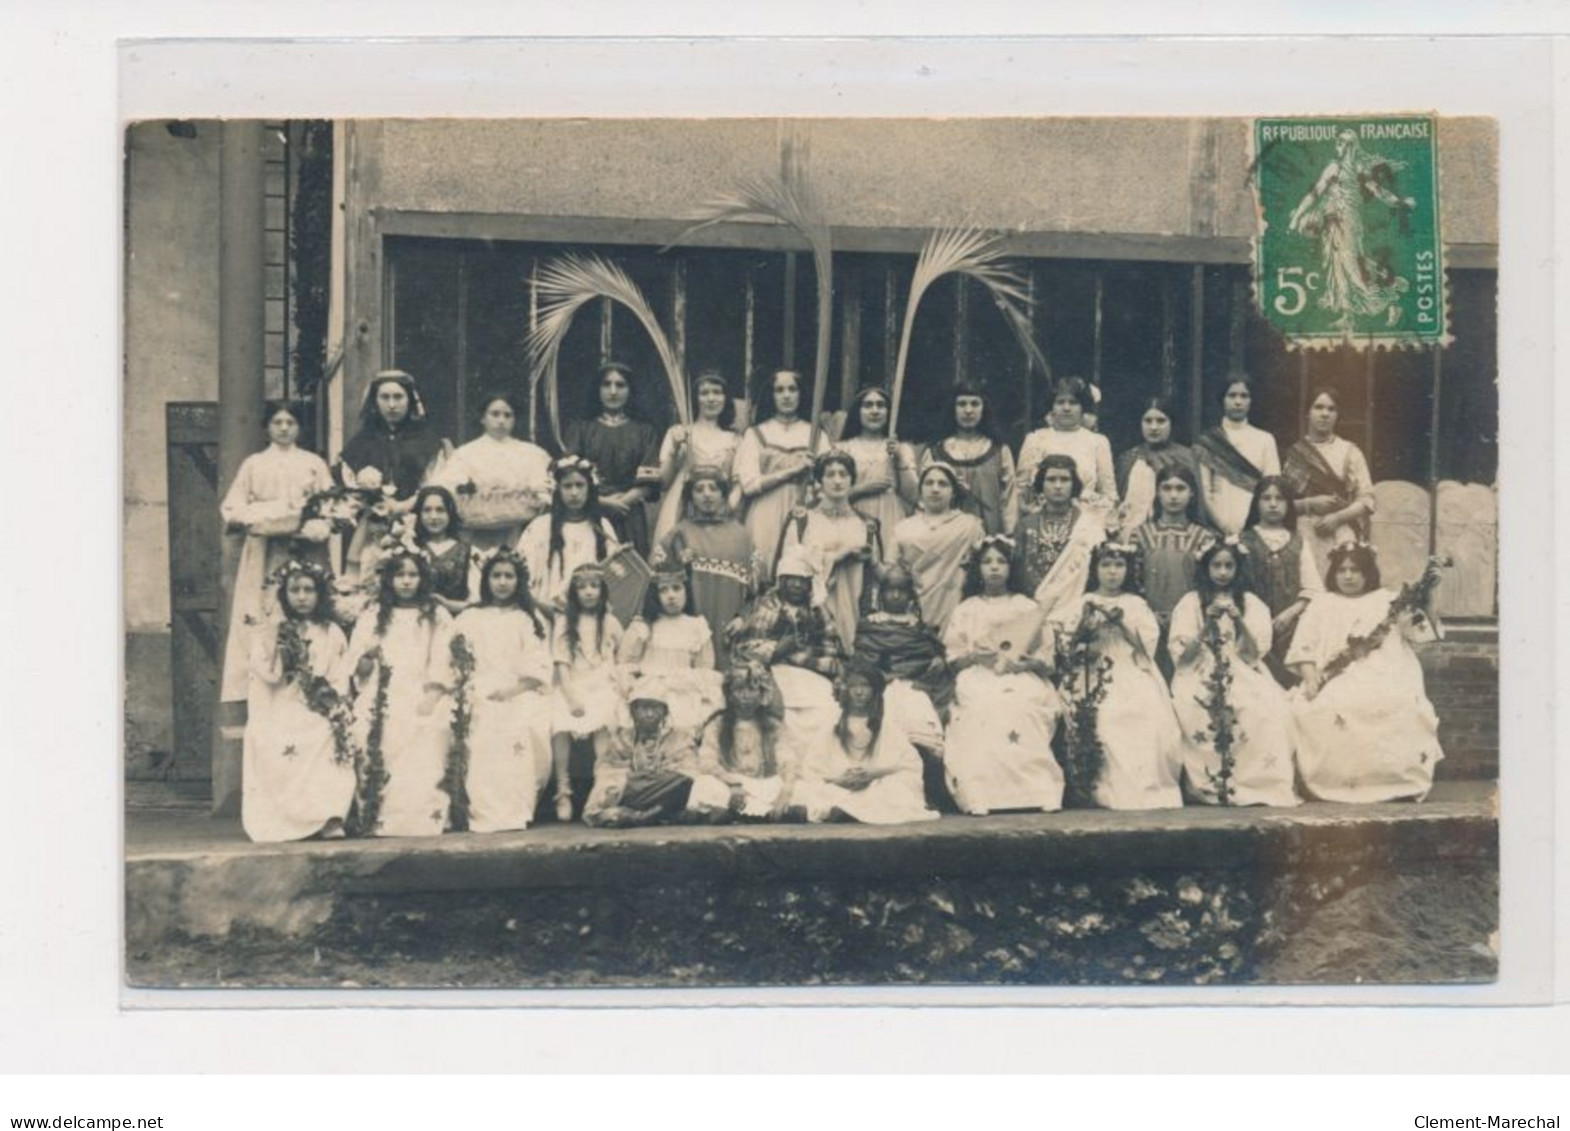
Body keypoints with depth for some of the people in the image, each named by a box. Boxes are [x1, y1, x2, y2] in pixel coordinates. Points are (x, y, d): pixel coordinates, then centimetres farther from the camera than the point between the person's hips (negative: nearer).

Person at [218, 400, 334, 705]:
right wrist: (256, 519, -10)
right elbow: (231, 509, 9)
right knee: (260, 622, -8)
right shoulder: (253, 464, 15)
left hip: (303, 553, 0)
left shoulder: (314, 464, 13)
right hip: (263, 556, 1)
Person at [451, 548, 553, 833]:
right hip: (484, 697, 0)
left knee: (526, 729, -27)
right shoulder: (470, 618, 17)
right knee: (485, 739, -25)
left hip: (523, 695, 0)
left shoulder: (530, 618, 17)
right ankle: (489, 812, -25)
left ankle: (518, 810, -23)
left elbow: (539, 667, 7)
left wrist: (514, 688, -9)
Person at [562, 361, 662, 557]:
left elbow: (649, 482, 4)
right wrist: (601, 501, -11)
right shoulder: (580, 429, 13)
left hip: (630, 520, 0)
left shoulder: (644, 432, 14)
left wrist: (623, 500, -11)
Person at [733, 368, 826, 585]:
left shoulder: (815, 435, 14)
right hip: (766, 519, -1)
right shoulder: (755, 434, 8)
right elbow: (748, 484, -4)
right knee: (766, 583, -7)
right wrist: (791, 471, -6)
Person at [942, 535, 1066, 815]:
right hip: (979, 682, 0)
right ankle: (980, 798, -40)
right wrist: (978, 656, -8)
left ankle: (1040, 795, -39)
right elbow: (954, 658, 11)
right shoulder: (966, 611, 19)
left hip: (1023, 680, 0)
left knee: (1023, 713, -35)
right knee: (983, 712, -35)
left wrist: (1028, 663, -9)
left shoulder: (1028, 608, 19)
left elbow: (1047, 661, 14)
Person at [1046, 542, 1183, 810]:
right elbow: (1063, 644, 5)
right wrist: (1085, 626, -9)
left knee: (1150, 716, -22)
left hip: (1133, 675, 1)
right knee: (1106, 717, -26)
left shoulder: (1136, 604, 17)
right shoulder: (1081, 604, 13)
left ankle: (1149, 786, -16)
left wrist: (1123, 623, -7)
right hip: (1095, 675, -1)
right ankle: (1108, 789, -22)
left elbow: (1148, 640, 3)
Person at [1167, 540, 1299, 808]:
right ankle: (1207, 784, -28)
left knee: (1269, 709, -32)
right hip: (1199, 678, -1)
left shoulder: (1252, 604, 12)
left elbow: (1255, 653, 1)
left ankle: (1258, 784, -26)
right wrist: (1208, 624, -12)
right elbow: (1181, 655, -1)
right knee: (1197, 712, -37)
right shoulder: (1190, 603, 8)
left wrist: (1239, 621, -13)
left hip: (1243, 676, 2)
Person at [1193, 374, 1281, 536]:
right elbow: (1204, 491, 1)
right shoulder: (1207, 442, 8)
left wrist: (1248, 523, -9)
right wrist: (1224, 525, -11)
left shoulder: (1265, 440, 10)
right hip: (1218, 527, -1)